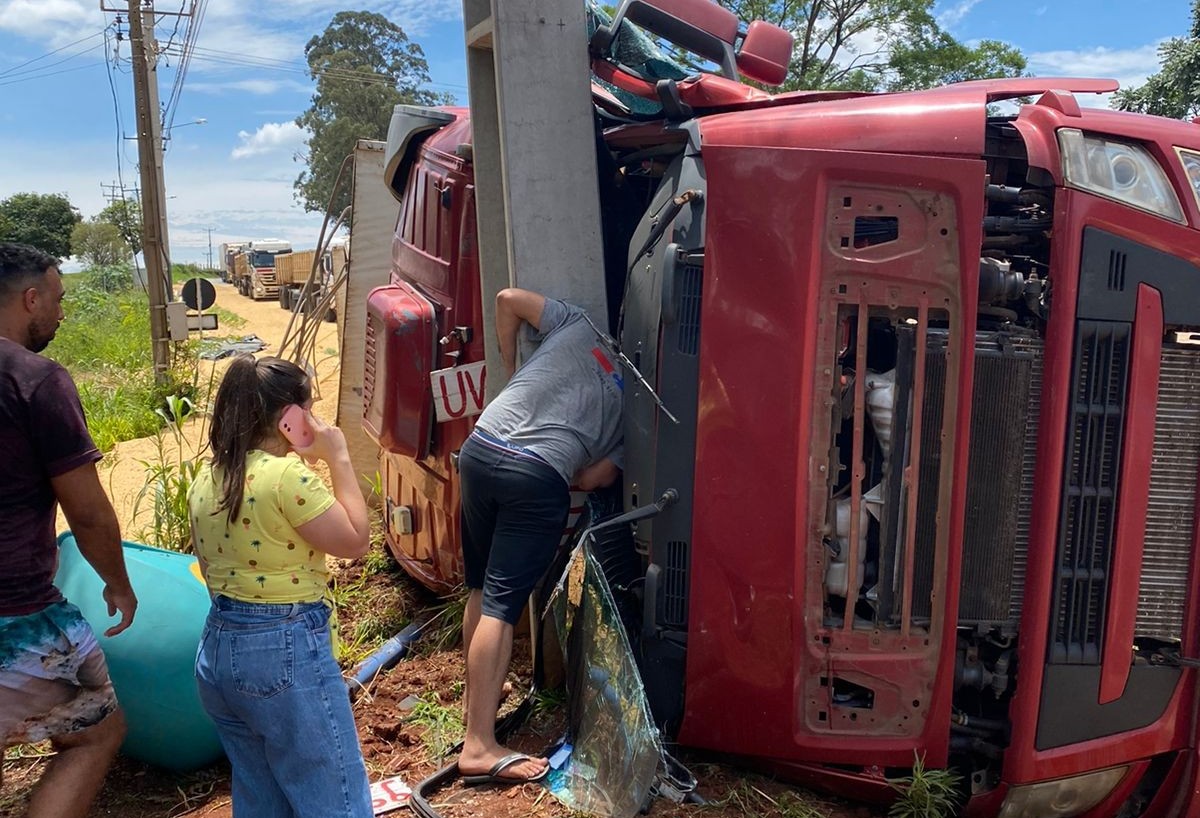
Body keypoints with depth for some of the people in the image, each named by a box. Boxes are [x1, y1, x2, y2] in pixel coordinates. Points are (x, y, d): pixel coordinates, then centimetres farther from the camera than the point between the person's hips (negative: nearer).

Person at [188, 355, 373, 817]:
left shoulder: (206, 479, 6)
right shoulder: (286, 475, -19)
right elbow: (355, 541, -12)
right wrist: (338, 459, -9)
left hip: (218, 647, 9)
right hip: (285, 649, -9)